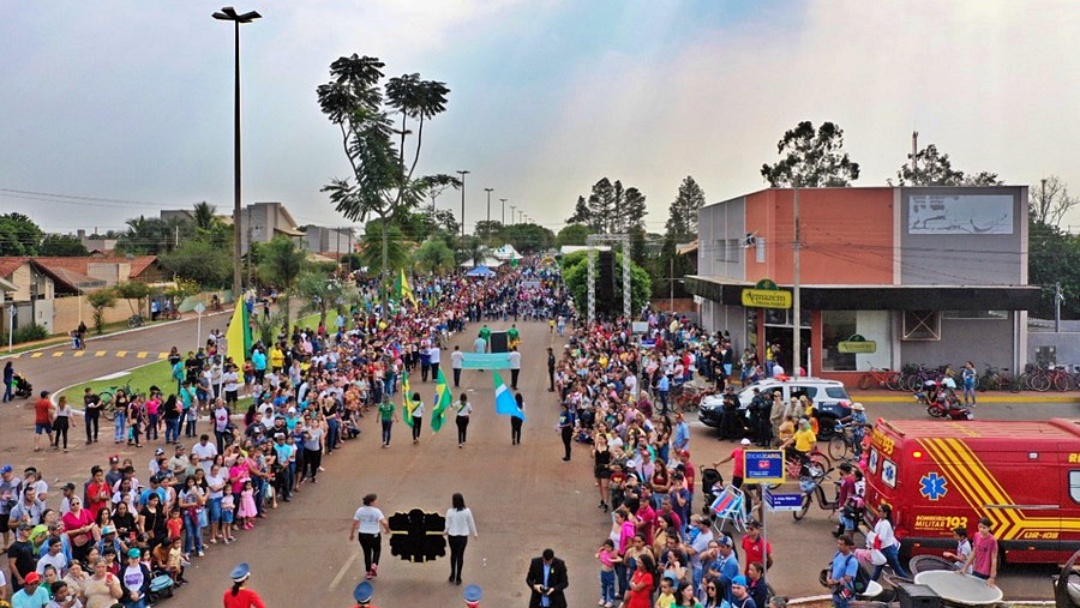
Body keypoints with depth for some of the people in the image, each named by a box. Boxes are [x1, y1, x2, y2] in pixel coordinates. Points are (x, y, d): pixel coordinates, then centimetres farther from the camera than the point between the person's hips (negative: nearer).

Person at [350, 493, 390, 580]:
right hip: (374, 535, -3)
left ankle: (369, 572, 21)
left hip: (362, 535, 3)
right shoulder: (377, 511, -15)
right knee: (377, 550, 21)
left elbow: (354, 523, 0)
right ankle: (374, 565, -1)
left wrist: (351, 534, 12)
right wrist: (387, 530, -4)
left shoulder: (360, 510, -3)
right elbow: (384, 523, -23)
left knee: (367, 553, 17)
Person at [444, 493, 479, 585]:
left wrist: (446, 531, 18)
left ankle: (452, 576, 28)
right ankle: (458, 578, 16)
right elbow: (471, 523, -3)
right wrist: (475, 534, 13)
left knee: (453, 555, 20)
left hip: (452, 536, 0)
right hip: (463, 536, 0)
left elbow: (448, 524, -5)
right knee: (460, 556, 11)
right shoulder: (467, 511, -13)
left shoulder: (450, 512, -15)